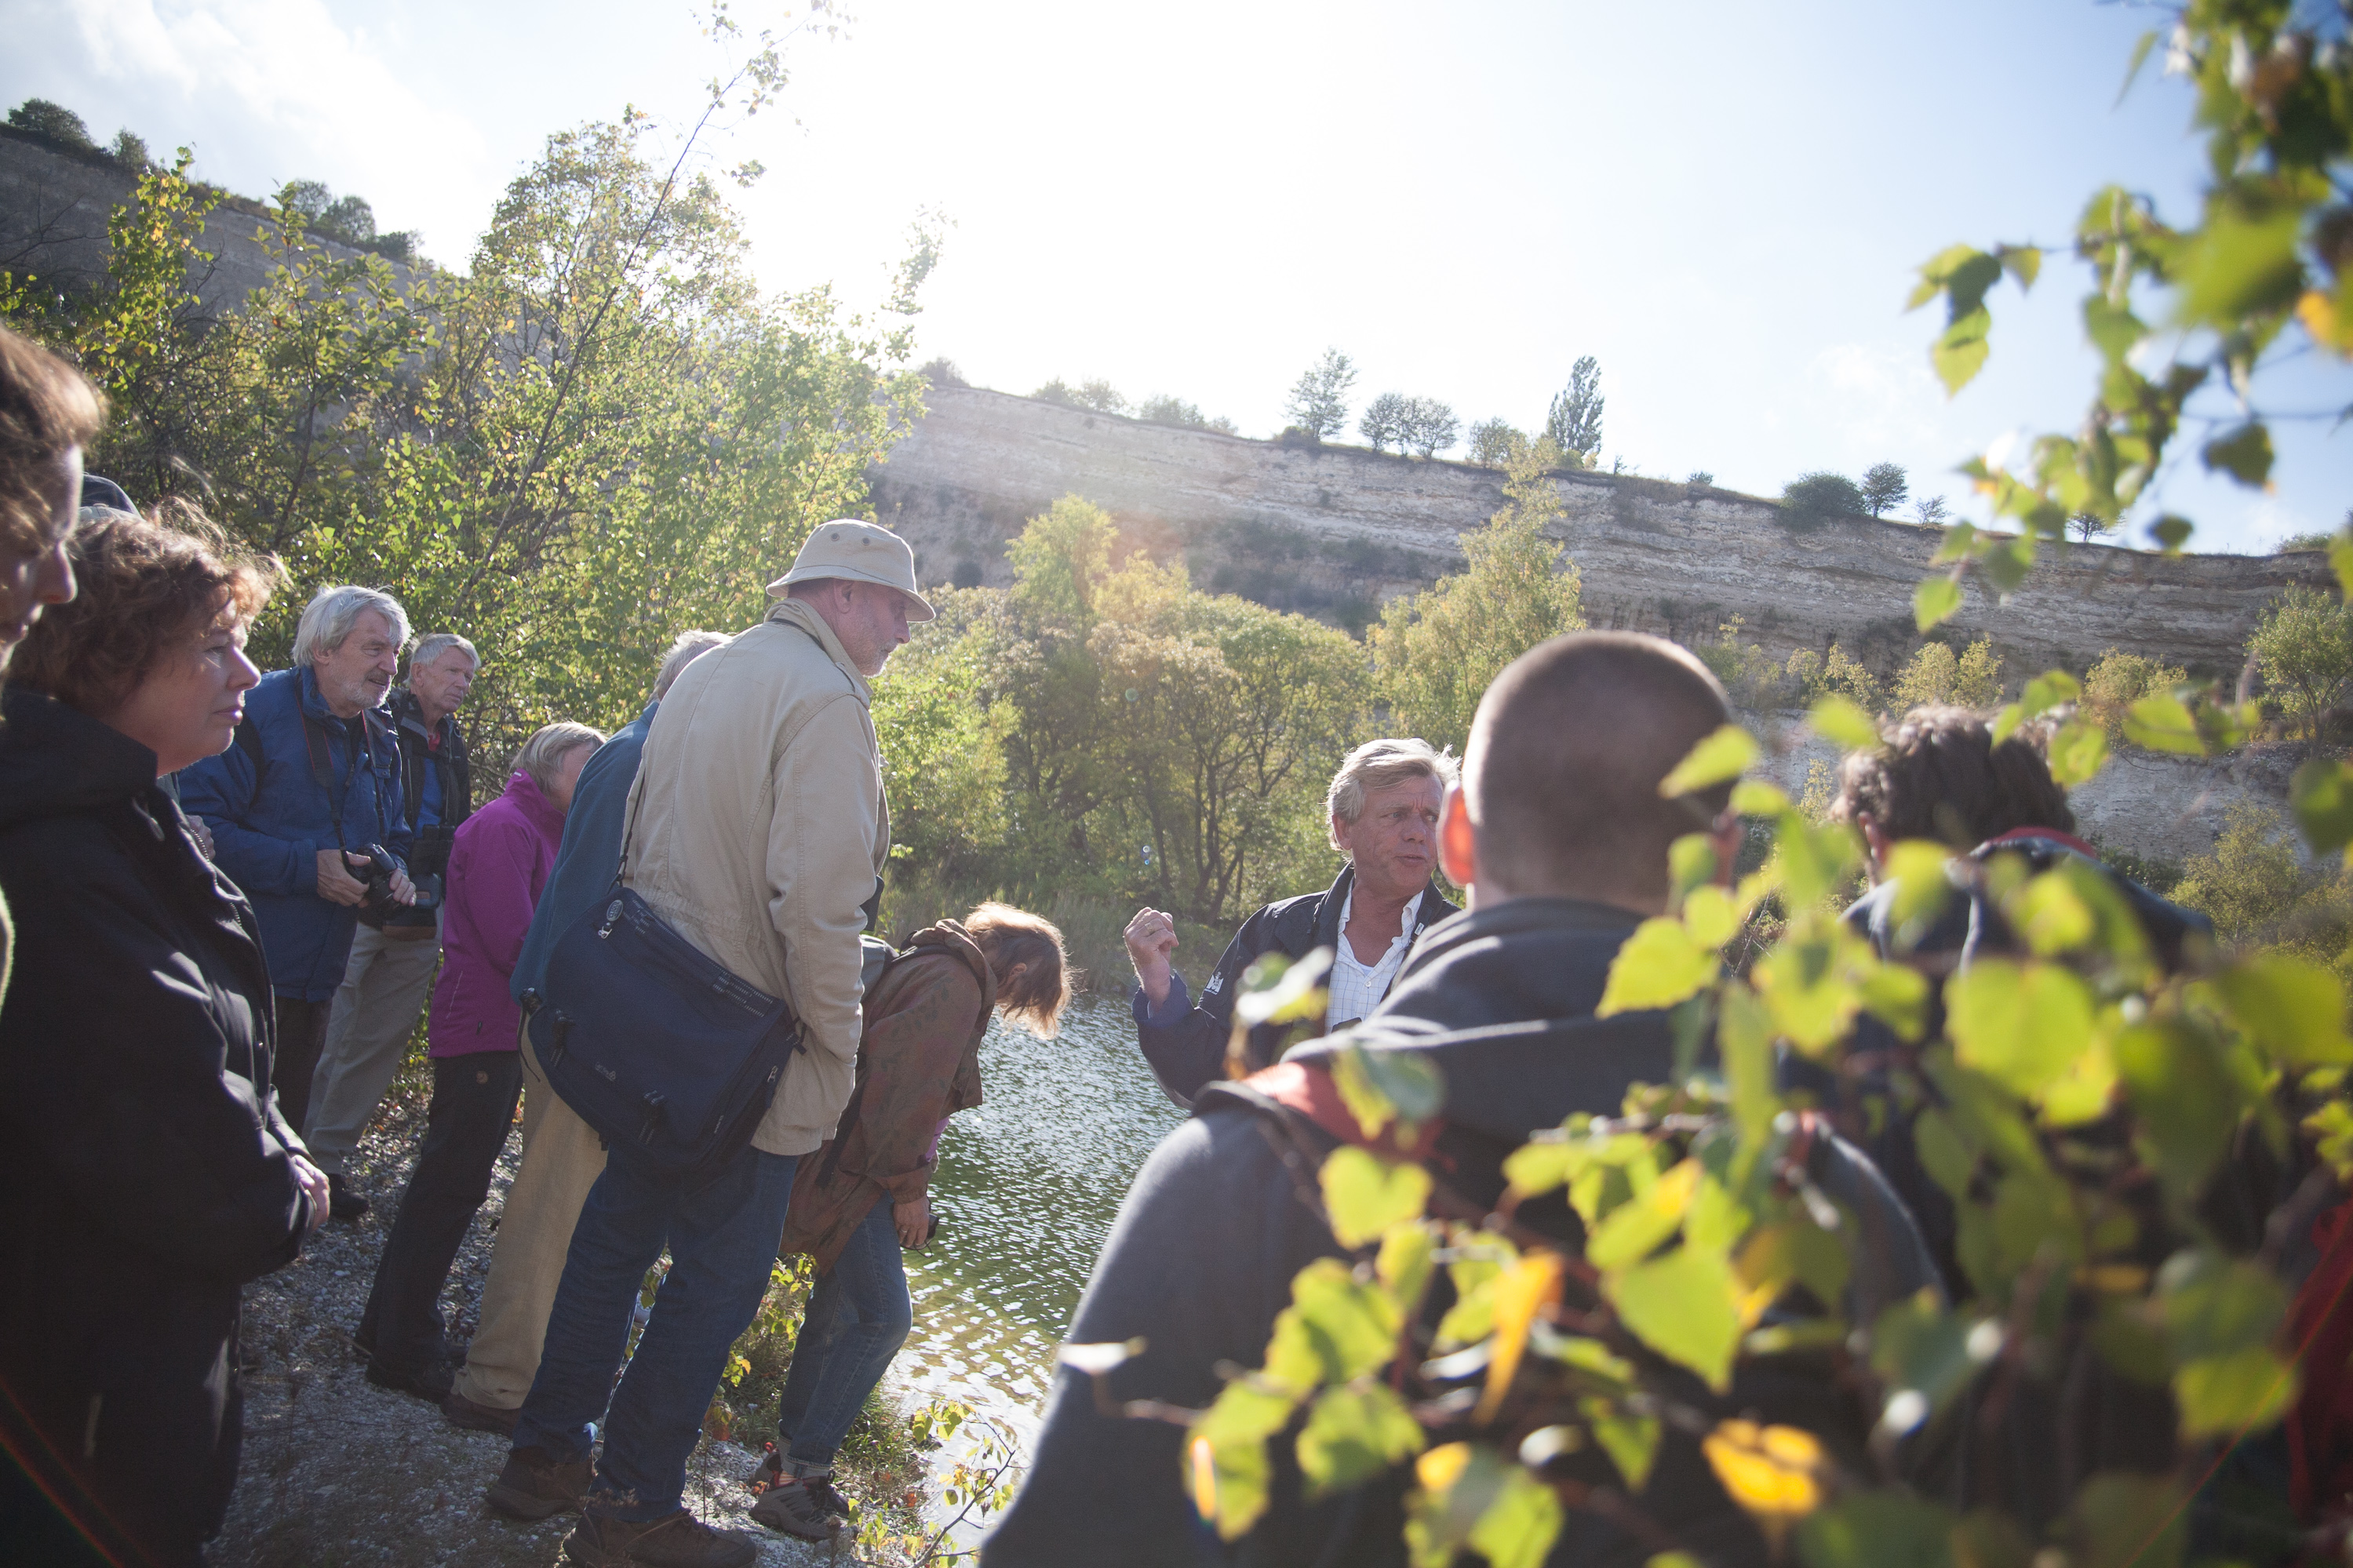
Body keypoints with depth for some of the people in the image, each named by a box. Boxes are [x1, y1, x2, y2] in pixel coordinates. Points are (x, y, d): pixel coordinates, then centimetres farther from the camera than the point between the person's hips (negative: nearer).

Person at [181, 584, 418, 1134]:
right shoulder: (258, 711, -13)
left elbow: (394, 836, 24)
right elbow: (198, 823, -20)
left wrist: (395, 872, 1)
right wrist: (304, 866, -23)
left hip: (317, 979, 7)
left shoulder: (380, 742, 11)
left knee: (286, 1121, 17)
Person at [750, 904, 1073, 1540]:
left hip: (853, 1167, 11)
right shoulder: (955, 986, -17)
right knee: (882, 1316, -11)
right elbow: (908, 1088, -23)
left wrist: (907, 1179, 18)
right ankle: (796, 1472, -4)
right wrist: (908, 1188, -13)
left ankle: (790, 1459, 25)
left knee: (841, 1307, 15)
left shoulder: (934, 969, 17)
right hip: (852, 1172, -11)